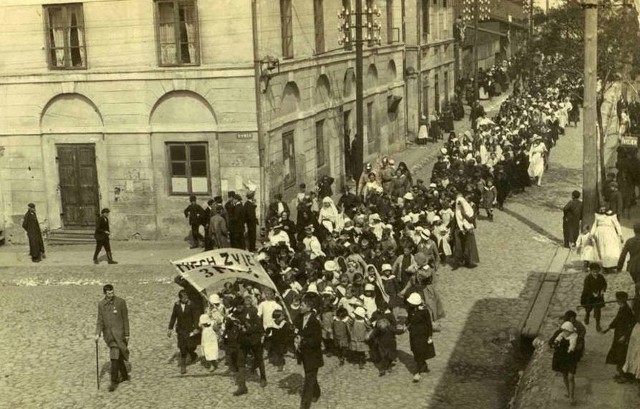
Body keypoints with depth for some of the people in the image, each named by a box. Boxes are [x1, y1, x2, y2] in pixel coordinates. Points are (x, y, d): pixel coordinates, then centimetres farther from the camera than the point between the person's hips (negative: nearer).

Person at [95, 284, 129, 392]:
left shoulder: (121, 302, -6)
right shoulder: (101, 304, 4)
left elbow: (125, 319, -4)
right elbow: (100, 320, 6)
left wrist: (127, 334, -4)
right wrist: (98, 334, -6)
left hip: (118, 333, -4)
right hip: (108, 334, 4)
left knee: (115, 357, -12)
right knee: (118, 356, 14)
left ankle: (114, 381, -9)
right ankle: (124, 376, 31)